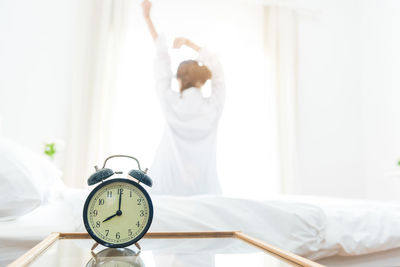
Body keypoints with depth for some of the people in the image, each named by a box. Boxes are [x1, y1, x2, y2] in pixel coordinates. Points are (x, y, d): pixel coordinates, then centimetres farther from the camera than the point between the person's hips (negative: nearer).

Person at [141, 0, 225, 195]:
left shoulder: (171, 104, -5)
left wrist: (147, 18, 16)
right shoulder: (213, 108, -4)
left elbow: (162, 61, 5)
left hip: (168, 188, 0)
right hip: (204, 189, 1)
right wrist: (189, 43, 17)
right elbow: (217, 69, 11)